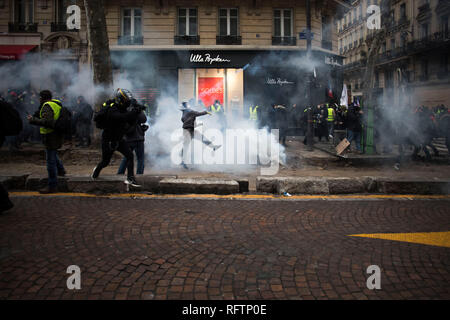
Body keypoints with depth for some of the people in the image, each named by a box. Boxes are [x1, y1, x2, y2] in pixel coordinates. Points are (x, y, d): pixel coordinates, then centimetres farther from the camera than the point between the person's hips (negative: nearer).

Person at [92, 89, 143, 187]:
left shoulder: (122, 109, -2)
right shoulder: (112, 110, -27)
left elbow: (131, 120, -2)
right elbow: (123, 117, -45)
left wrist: (136, 110, -16)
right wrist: (135, 111, -45)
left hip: (119, 140, 6)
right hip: (108, 141, -6)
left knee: (130, 156, -12)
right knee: (105, 162, 11)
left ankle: (130, 179, -10)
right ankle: (96, 170, 45)